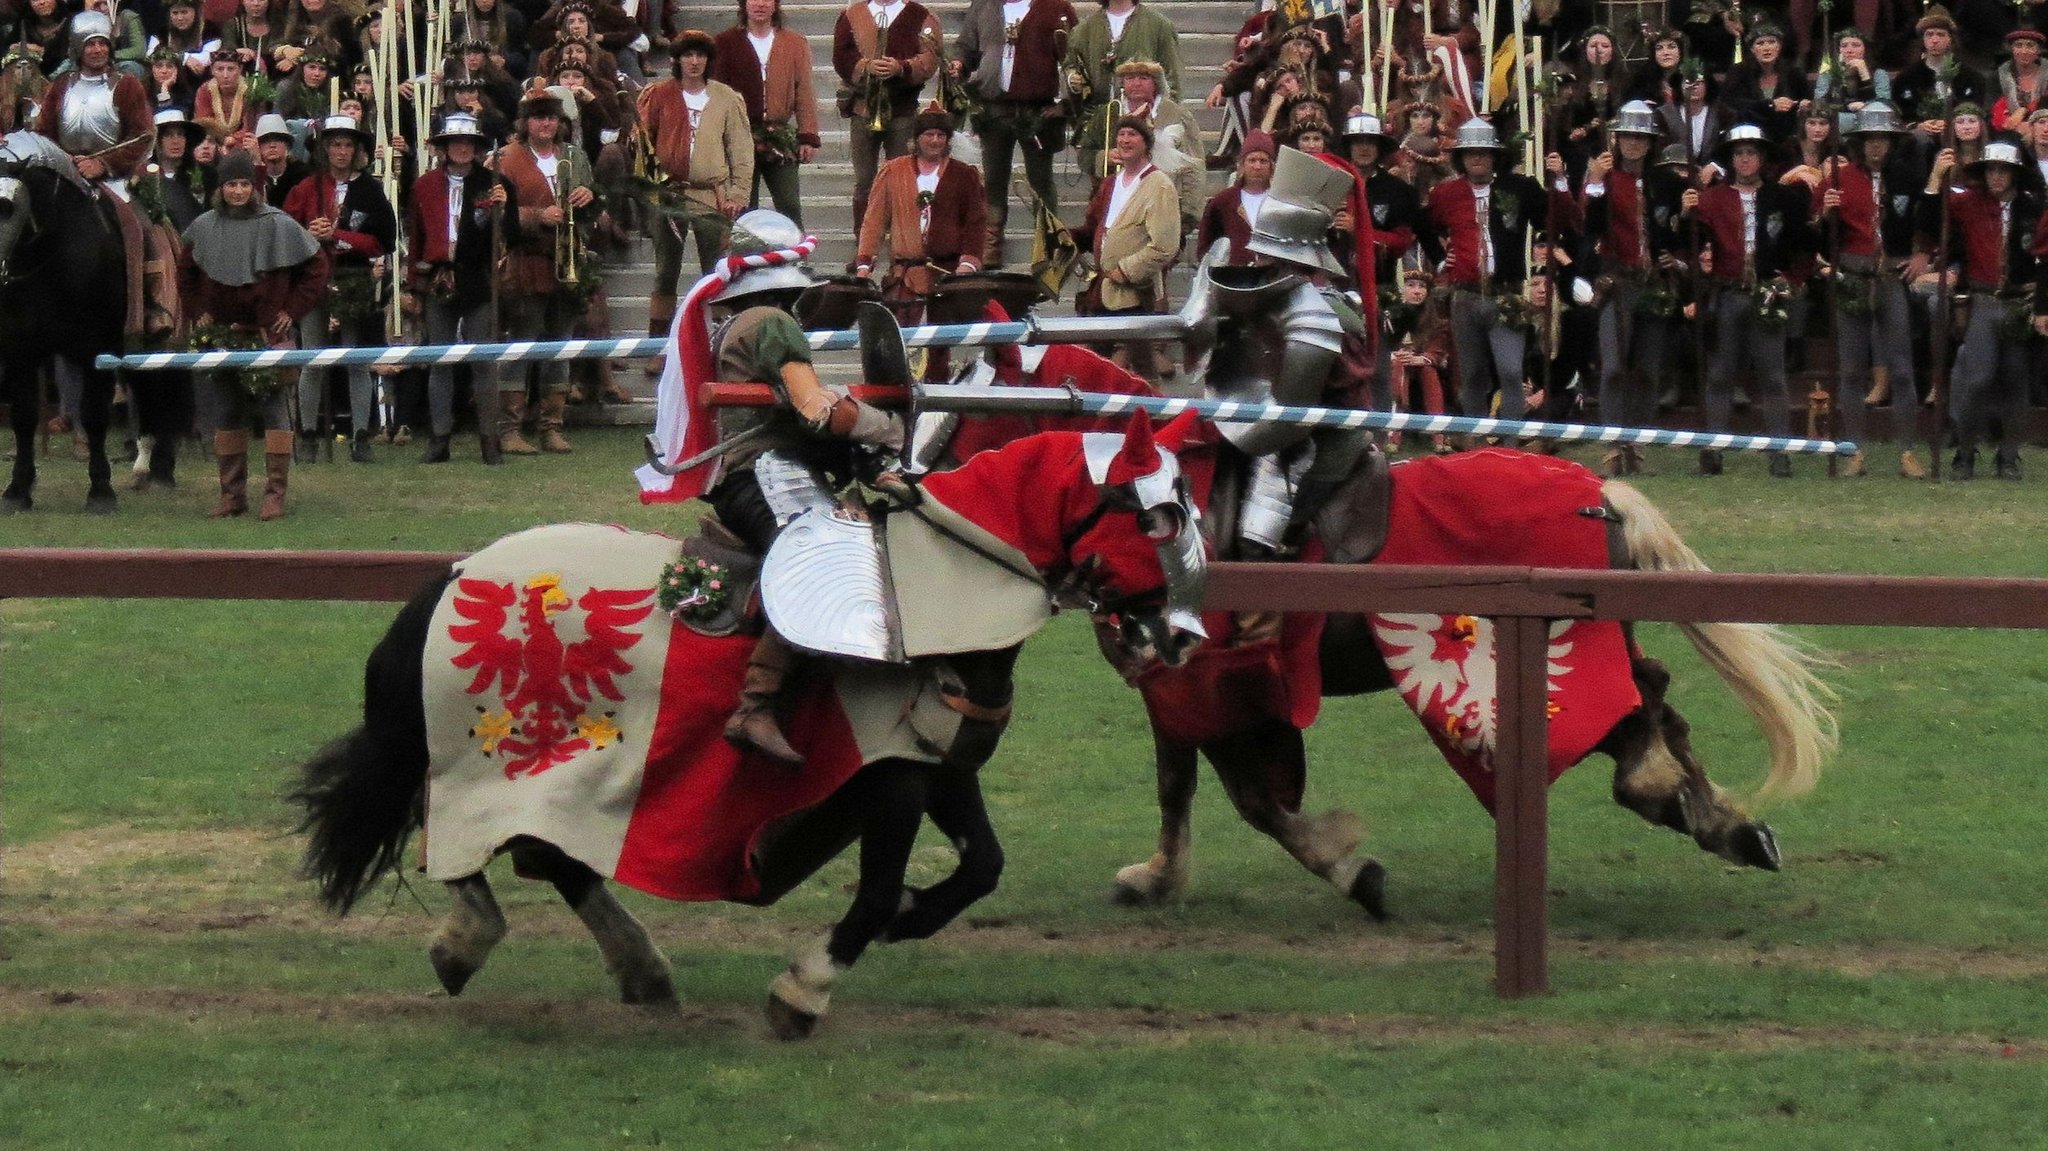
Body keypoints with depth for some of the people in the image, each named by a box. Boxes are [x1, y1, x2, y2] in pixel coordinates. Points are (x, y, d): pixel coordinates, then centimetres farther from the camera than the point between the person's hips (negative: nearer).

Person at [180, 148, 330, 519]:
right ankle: (232, 493, 13)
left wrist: (292, 310, 0)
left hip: (268, 333, -3)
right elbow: (187, 273, 23)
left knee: (272, 409, -7)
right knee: (226, 413, 6)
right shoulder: (204, 228, 6)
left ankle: (275, 493, -5)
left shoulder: (278, 225, -4)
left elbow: (316, 266, 3)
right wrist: (199, 311, 13)